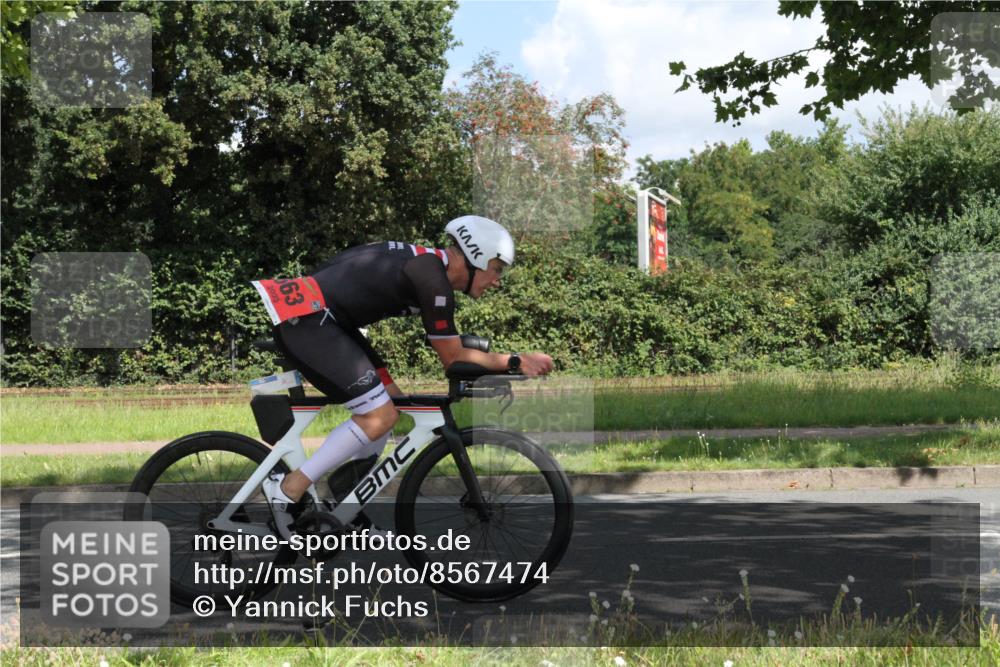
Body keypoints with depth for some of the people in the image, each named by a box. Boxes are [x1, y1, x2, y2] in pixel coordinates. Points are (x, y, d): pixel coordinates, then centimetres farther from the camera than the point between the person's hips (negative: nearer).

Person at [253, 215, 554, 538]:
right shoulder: (434, 282, -15)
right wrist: (516, 362, -2)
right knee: (379, 416, -12)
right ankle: (288, 489, -6)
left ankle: (344, 499, 19)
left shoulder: (427, 262, 15)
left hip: (314, 317, 11)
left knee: (391, 400, 12)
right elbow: (453, 358, -8)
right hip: (302, 321, -11)